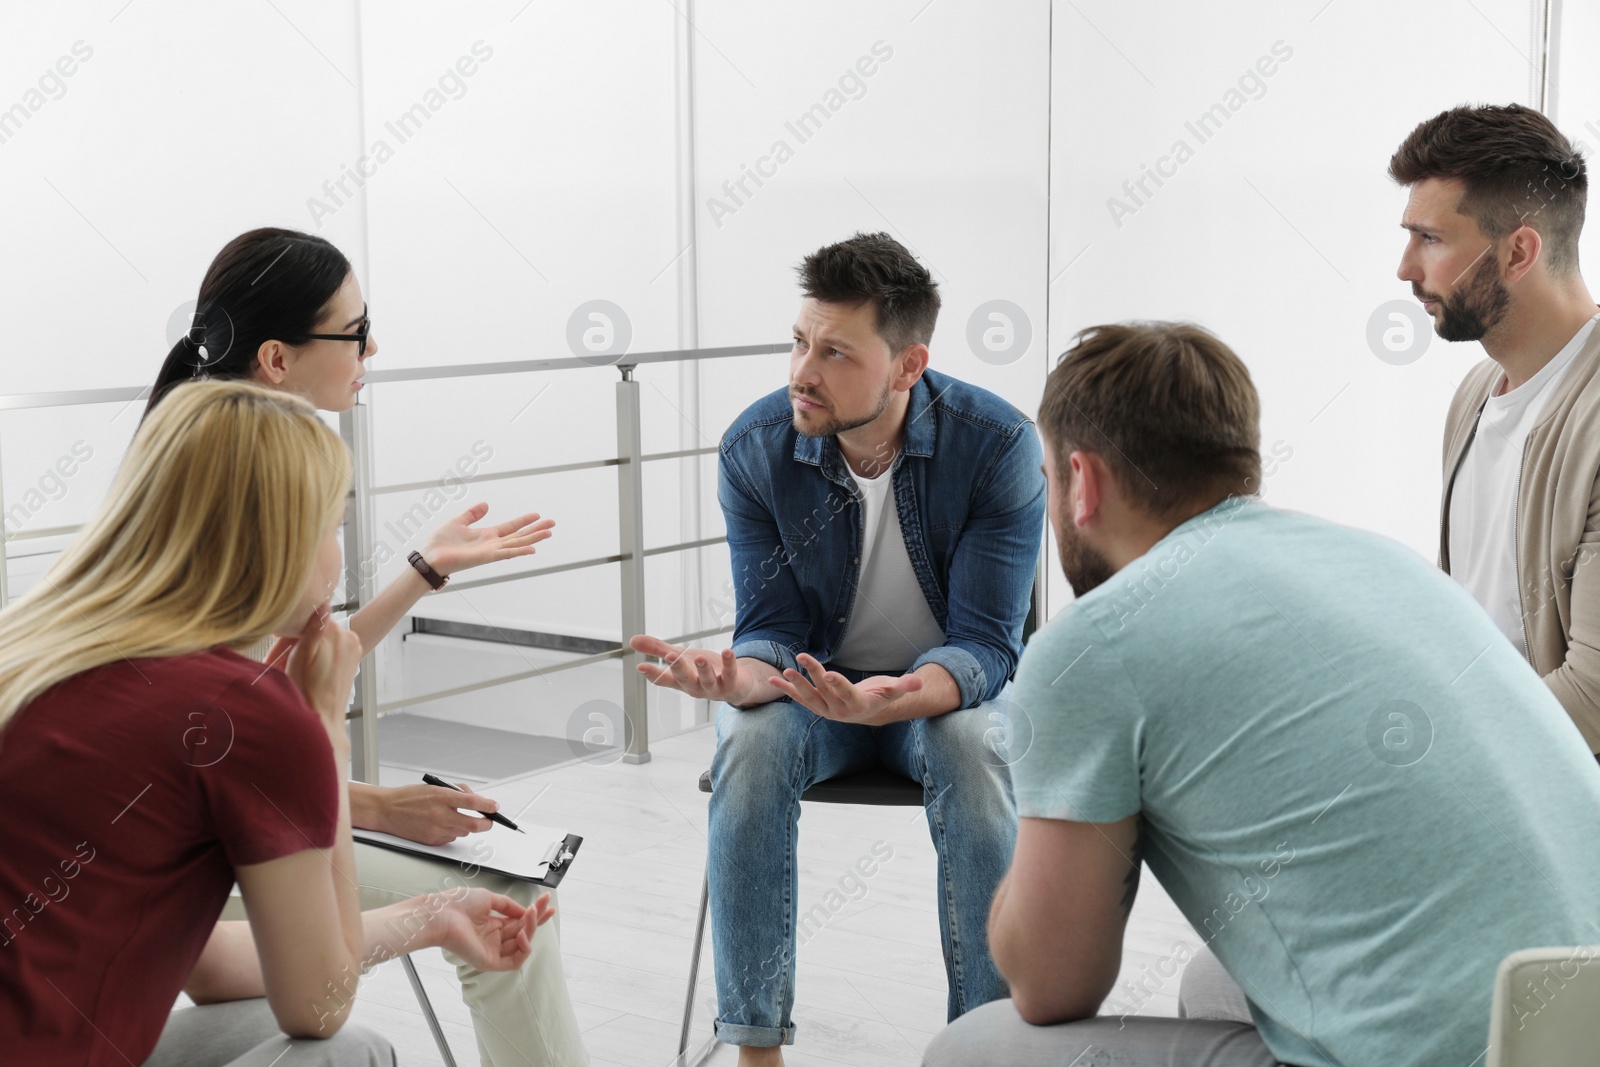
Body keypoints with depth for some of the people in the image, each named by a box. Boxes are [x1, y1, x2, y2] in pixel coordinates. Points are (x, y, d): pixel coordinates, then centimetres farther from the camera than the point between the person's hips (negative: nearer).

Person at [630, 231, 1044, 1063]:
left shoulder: (997, 444, -20)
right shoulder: (755, 448, -14)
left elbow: (986, 643, -21)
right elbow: (772, 630, -10)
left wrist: (899, 699, -43)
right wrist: (737, 678, -36)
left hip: (947, 685, -1)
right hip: (813, 684, 2)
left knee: (975, 752, -35)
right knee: (750, 745, -31)